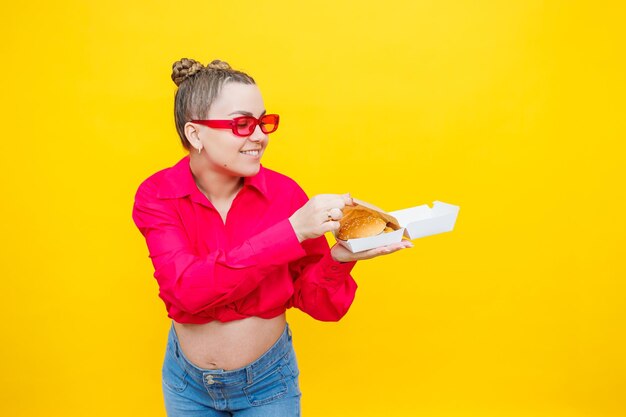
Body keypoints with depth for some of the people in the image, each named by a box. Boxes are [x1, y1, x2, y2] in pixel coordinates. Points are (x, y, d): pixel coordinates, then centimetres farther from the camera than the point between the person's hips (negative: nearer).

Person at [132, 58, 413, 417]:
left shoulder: (285, 192, -17)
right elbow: (185, 288, -31)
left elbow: (317, 304, -11)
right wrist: (291, 232, -38)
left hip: (269, 378, 0)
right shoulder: (156, 196, -16)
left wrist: (338, 260, -33)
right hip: (186, 380, 1)